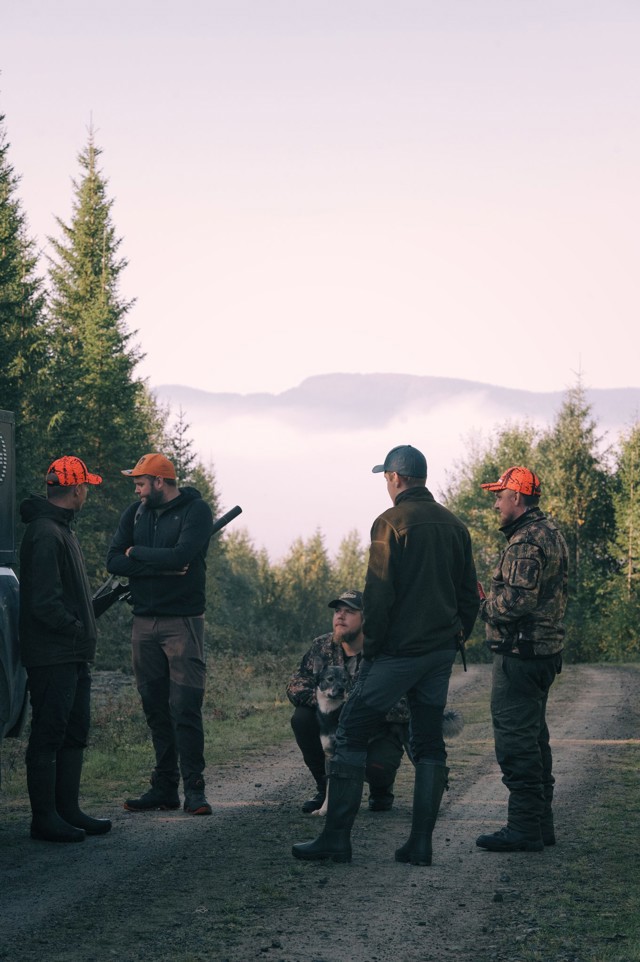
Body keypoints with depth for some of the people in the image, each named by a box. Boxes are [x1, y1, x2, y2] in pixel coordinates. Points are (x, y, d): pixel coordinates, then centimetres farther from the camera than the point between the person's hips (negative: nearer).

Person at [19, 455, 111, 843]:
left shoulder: (62, 529, 16)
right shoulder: (45, 534, -17)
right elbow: (44, 603, -22)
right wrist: (78, 629, -12)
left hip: (74, 656, 10)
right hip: (53, 656, -10)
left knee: (75, 733, 14)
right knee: (49, 736, -4)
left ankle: (68, 810, 21)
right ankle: (45, 818, 1)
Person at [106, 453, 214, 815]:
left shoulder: (196, 510, -5)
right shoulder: (137, 512, 12)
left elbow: (181, 555, -20)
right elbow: (114, 561, 1)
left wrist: (137, 552, -5)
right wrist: (161, 566, -12)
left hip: (183, 622, -5)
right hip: (144, 622, 6)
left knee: (185, 708, -9)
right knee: (156, 709, 7)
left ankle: (195, 789, -5)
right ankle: (165, 788, 12)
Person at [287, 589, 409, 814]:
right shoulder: (322, 646, -4)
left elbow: (403, 707, -24)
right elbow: (295, 686, -8)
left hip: (380, 730, -4)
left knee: (376, 765, -35)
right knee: (301, 718, -21)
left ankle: (381, 791, 6)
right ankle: (326, 788, -2)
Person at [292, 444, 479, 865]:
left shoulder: (391, 523, -10)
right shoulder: (454, 525, 11)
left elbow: (378, 594, -15)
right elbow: (470, 593, 14)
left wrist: (371, 646, -7)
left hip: (399, 651, -7)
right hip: (441, 650, 7)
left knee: (352, 735, 0)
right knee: (429, 745, 10)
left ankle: (336, 837, -1)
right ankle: (421, 843, 7)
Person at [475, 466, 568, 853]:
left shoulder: (526, 541, -17)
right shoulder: (551, 532, 16)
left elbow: (518, 599, -25)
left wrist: (483, 606, -8)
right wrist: (493, 600, 13)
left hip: (520, 653, -11)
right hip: (546, 649, 11)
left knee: (516, 739, -7)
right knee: (534, 737, 16)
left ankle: (524, 827, -5)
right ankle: (541, 823, 21)